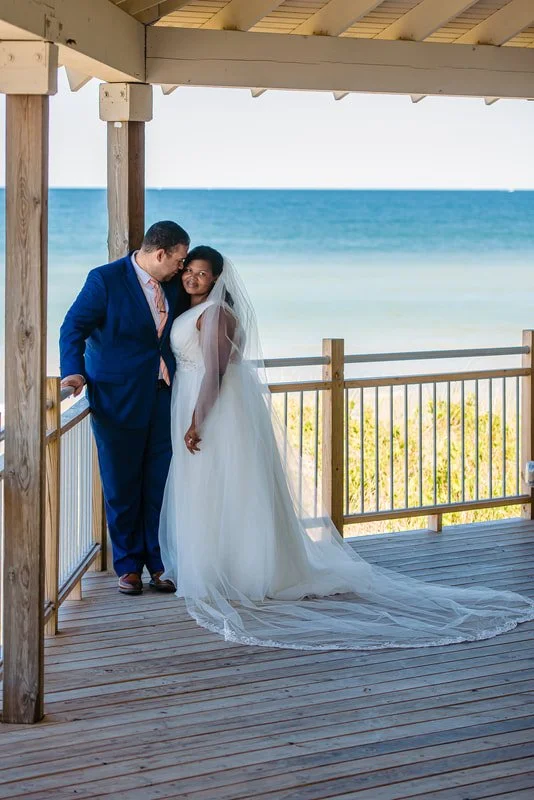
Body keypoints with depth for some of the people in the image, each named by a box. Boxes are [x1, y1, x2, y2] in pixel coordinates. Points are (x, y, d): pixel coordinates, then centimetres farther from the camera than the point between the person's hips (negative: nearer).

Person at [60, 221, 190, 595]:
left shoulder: (174, 284, 8)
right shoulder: (105, 280, -9)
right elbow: (74, 327, -11)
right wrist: (74, 371, -25)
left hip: (164, 397, 4)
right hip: (118, 400, -4)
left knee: (161, 485, 4)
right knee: (122, 487, 5)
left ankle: (159, 563, 15)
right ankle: (128, 566, 17)